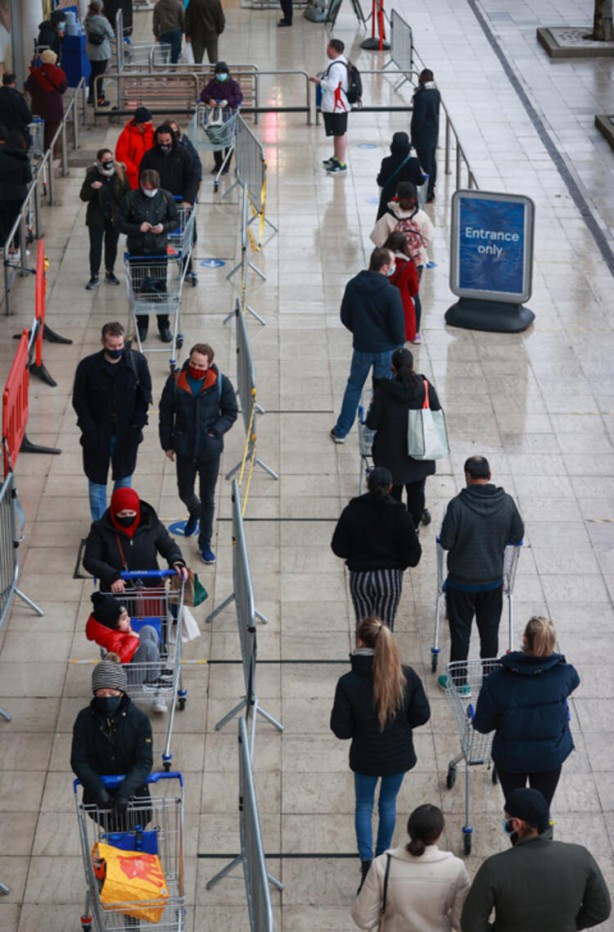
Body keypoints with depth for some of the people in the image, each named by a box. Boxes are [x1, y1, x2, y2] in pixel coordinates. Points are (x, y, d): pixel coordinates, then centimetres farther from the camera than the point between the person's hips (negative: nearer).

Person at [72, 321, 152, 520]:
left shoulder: (137, 361, -10)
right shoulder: (88, 366, -14)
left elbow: (145, 393, 1)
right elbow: (79, 400, -5)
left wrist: (138, 421, -8)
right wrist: (89, 428, -12)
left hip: (127, 433, 1)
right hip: (98, 433, -1)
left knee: (124, 477, 15)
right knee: (97, 480, 9)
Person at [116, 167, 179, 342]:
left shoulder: (166, 197, -4)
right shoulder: (130, 199, -8)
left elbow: (175, 220, 5)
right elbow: (120, 223, -4)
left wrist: (164, 227, -16)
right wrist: (138, 228, -20)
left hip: (159, 249, 0)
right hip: (137, 250, 0)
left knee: (161, 287, 3)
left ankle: (164, 326, 16)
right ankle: (142, 326, 21)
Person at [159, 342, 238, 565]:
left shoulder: (221, 383, -13)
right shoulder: (176, 380, -11)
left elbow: (231, 413, 0)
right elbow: (166, 412, 0)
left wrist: (216, 431, -17)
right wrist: (167, 444, 2)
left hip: (210, 449, -1)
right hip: (184, 448, 1)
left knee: (208, 498, 9)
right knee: (185, 492, 17)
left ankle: (205, 543, 26)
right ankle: (194, 513, 54)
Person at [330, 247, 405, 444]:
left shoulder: (352, 286, -9)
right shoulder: (391, 293, -23)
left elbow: (345, 317, 3)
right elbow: (398, 326, -18)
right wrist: (399, 341, 4)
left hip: (361, 346, 4)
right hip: (386, 348, -3)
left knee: (354, 386, 20)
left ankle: (341, 431, 26)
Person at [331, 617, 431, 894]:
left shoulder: (348, 683, -25)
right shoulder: (407, 676, -19)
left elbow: (341, 730, -19)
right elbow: (422, 715, -9)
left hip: (366, 758, -2)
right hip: (399, 755, 2)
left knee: (364, 806, 20)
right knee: (388, 803, 24)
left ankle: (367, 864, 11)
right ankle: (383, 857, 39)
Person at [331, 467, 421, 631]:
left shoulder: (352, 511, -7)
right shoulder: (399, 515, -10)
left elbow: (338, 548, -3)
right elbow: (412, 554, -10)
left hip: (359, 576, 1)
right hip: (390, 577, -1)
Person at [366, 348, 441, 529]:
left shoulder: (383, 392, -21)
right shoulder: (426, 388, -16)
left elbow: (372, 424, -14)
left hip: (391, 452, -2)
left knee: (393, 493, 19)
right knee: (417, 491, 23)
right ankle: (414, 525, 39)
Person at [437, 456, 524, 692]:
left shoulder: (458, 505, -22)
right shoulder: (507, 502, -11)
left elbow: (446, 542, -16)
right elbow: (517, 536, 0)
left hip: (461, 581, -3)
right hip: (493, 580, 3)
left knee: (460, 631, 11)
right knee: (489, 630, 18)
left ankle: (457, 681, 21)